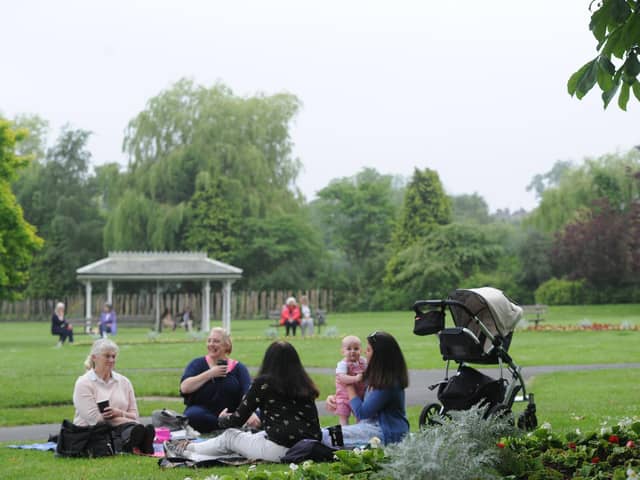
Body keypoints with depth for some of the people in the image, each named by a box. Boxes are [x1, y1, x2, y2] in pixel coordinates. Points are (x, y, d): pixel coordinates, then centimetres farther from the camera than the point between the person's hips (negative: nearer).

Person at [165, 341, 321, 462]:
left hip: (279, 450, -6)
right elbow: (314, 425, 10)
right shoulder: (305, 385, 11)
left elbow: (238, 419, 5)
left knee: (229, 436, 18)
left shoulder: (263, 382, -2)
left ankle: (185, 449, 35)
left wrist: (222, 419, 26)